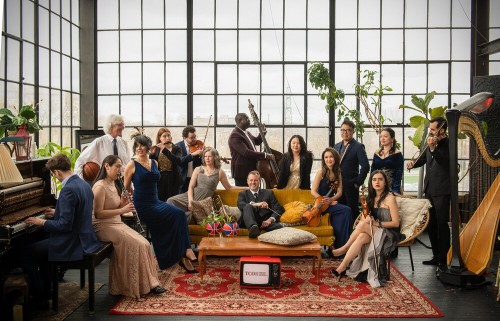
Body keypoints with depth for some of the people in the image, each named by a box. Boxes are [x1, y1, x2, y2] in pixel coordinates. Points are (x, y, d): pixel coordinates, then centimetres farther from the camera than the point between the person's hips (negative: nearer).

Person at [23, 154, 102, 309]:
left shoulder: (68, 189, -23)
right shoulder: (83, 183, 7)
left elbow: (65, 225, -24)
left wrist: (41, 222, -11)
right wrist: (57, 213, 24)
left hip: (72, 244, -10)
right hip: (83, 238, 10)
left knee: (27, 253, 2)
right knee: (41, 246, 28)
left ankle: (39, 299, 9)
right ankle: (45, 289, 36)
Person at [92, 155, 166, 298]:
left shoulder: (114, 184, 15)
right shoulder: (100, 187, -15)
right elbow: (98, 213, -21)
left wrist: (123, 202, -2)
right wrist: (122, 210, -23)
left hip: (117, 223, 9)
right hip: (104, 226, -9)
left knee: (144, 244, -8)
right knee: (135, 245, -21)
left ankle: (149, 283, -6)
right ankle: (136, 286, -9)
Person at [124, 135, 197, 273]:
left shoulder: (154, 163, 12)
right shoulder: (132, 165, -4)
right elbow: (126, 189, 2)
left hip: (156, 202, 6)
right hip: (143, 207, -6)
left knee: (179, 215, -19)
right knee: (178, 214, -19)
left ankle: (183, 255, -14)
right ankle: (185, 251, -7)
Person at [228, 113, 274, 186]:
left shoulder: (246, 133, 13)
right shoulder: (235, 136, -18)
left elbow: (257, 141, 28)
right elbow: (246, 152, -27)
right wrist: (265, 155, -27)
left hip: (251, 170, 9)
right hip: (242, 171, -9)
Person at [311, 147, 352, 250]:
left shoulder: (338, 173, 12)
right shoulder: (321, 172, -4)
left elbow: (339, 192, 4)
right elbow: (313, 191, -10)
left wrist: (331, 199, -16)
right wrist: (326, 202, -17)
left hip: (332, 202, 5)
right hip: (321, 205, -5)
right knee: (346, 210, -25)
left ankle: (337, 247, -16)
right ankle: (340, 246, -18)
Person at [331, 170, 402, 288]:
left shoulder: (389, 198, -9)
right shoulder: (371, 197, 11)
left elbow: (396, 223, -12)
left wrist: (377, 223, -21)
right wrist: (368, 219, -10)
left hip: (389, 234, -5)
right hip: (374, 232, 5)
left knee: (362, 224, -30)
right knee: (361, 237, -30)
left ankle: (344, 248, -16)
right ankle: (342, 268, -35)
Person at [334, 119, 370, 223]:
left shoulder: (358, 146, -7)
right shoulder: (337, 146, 13)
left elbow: (365, 166, -14)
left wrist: (358, 182, -14)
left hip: (351, 185, -6)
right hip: (338, 185, 6)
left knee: (353, 211, 0)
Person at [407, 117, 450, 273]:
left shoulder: (448, 144, -9)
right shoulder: (431, 144, 12)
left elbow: (446, 161, -21)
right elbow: (422, 159, 22)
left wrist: (433, 148, -29)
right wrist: (413, 163, 3)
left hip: (441, 192, -8)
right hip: (429, 190, 8)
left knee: (441, 225, -4)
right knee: (431, 224, 13)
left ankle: (444, 259, 3)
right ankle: (436, 256, 24)